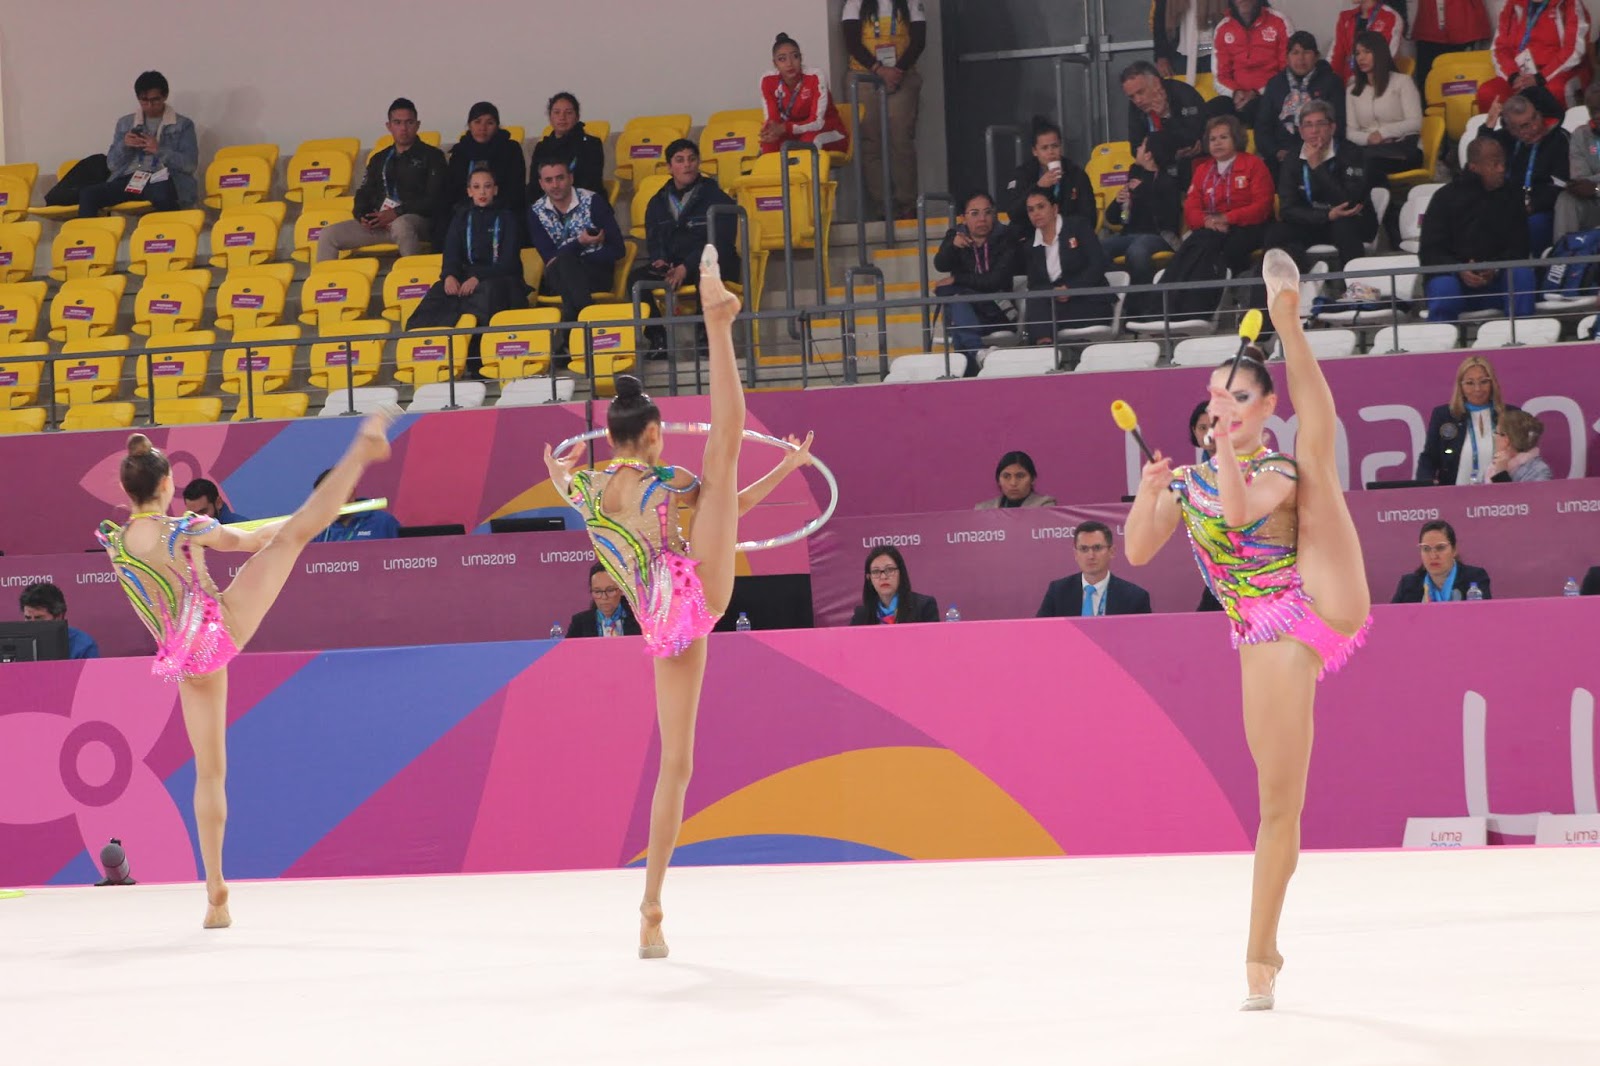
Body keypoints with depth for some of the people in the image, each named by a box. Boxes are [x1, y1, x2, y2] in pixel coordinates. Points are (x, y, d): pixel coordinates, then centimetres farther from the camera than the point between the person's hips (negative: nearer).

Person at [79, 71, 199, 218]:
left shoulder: (183, 125, 11)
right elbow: (111, 164, 18)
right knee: (87, 194, -24)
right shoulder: (125, 123, 20)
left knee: (162, 195, -42)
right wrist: (124, 145, -1)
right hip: (129, 180, 4)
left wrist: (159, 150, -9)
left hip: (161, 181, -4)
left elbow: (190, 164, 2)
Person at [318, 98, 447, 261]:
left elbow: (434, 199, -5)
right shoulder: (379, 159, 24)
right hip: (377, 222, 6)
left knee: (401, 225, -43)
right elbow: (363, 193, 22)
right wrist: (362, 216, -3)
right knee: (329, 235, -9)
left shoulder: (431, 156, 5)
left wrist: (397, 213, -16)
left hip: (416, 221, -6)